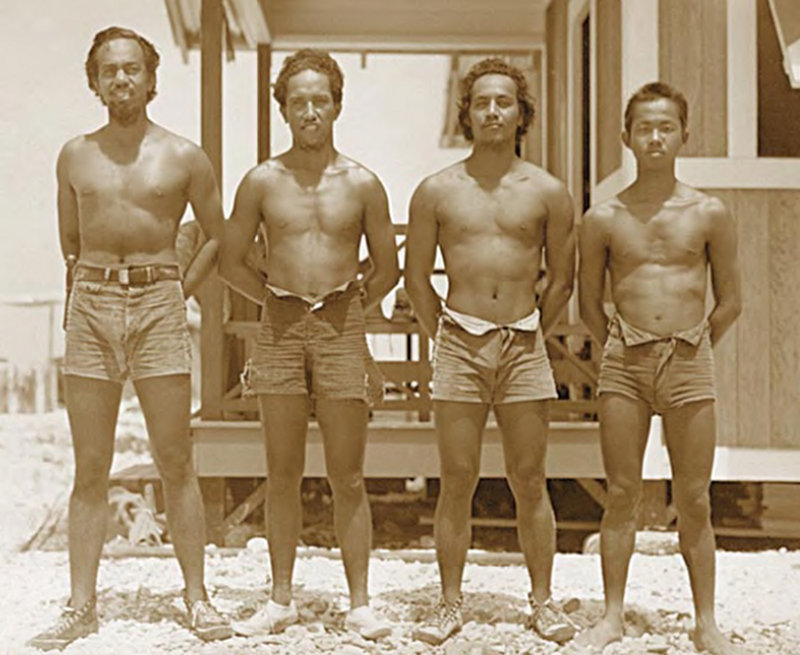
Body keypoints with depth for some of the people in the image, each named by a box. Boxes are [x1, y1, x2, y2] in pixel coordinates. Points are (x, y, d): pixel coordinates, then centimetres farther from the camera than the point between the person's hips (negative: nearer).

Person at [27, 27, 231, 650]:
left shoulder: (185, 157, 3)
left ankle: (197, 596, 9)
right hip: (91, 305, 2)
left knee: (176, 463, -1)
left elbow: (221, 238, 13)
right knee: (90, 468, 4)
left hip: (158, 305, -2)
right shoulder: (75, 156, 10)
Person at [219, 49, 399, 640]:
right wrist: (280, 304, 9)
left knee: (349, 479, 2)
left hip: (342, 331, -1)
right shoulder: (262, 181, 4)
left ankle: (360, 603, 9)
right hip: (279, 331, 1)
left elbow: (388, 267, 12)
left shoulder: (362, 183, 3)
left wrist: (346, 310, 7)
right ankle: (282, 599, 16)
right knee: (283, 476, 6)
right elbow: (232, 261, 11)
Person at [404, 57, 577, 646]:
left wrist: (534, 334, 10)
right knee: (457, 482, 2)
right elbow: (416, 276, 11)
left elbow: (562, 278, 12)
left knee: (530, 482, 5)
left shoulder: (547, 192, 4)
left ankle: (543, 601, 15)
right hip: (459, 343, 0)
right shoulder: (437, 191, 4)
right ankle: (451, 603, 11)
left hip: (525, 344, 0)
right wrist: (443, 336, 9)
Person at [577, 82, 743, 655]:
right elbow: (589, 302, 12)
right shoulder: (603, 218, 2)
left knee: (694, 501, 4)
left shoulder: (710, 214, 2)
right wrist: (621, 350, 10)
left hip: (690, 363, 0)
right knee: (622, 495, 5)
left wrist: (690, 349, 8)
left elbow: (731, 300, 9)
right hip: (623, 364, 0)